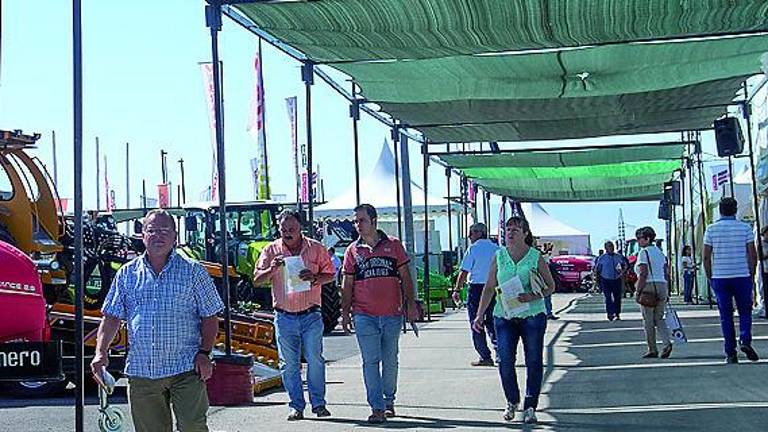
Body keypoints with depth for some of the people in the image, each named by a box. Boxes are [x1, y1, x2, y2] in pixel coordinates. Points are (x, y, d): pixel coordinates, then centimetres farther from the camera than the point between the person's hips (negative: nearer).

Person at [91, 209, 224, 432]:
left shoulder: (192, 271, 4)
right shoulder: (127, 274, 10)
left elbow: (209, 317, 5)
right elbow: (112, 318, 11)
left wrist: (204, 352, -8)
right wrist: (100, 352, -3)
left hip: (186, 369, -2)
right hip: (141, 371, 3)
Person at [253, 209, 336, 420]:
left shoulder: (316, 248, 4)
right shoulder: (271, 250, 6)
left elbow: (330, 274, 7)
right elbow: (257, 280, 5)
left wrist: (314, 278, -14)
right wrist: (271, 270, -15)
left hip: (311, 314, -1)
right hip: (284, 316, 1)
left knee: (315, 360, -3)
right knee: (289, 364, 3)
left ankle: (318, 403, 7)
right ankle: (296, 406, 11)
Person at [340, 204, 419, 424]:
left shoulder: (393, 245, 5)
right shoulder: (353, 251, 7)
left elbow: (405, 278, 8)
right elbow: (347, 284, 9)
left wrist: (410, 304, 2)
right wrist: (345, 312, 3)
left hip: (392, 314, 0)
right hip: (365, 316, 0)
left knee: (390, 361, 10)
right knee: (371, 362, -5)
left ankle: (389, 401, 27)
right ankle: (377, 408, -3)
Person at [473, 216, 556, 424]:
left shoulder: (536, 257, 1)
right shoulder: (499, 256, 7)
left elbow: (550, 286, 4)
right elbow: (489, 288, 11)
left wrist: (533, 296, -14)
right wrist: (480, 314, 5)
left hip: (533, 315, -2)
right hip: (504, 315, 2)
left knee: (534, 362, 1)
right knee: (505, 362, -3)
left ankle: (530, 407, 12)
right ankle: (512, 401, 19)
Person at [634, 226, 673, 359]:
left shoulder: (644, 252, -8)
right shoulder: (660, 252, 15)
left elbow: (643, 274, -16)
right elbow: (666, 274, 15)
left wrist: (637, 291, -12)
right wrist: (666, 292, 18)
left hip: (649, 287, -7)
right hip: (662, 286, 7)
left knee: (648, 321, 1)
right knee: (659, 318, 12)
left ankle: (652, 350, 4)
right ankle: (667, 342, -9)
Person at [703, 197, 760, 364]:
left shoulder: (711, 229, 1)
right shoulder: (745, 228, 0)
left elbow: (706, 257, 0)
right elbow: (753, 255, -2)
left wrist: (710, 277, 10)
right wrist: (751, 275, 8)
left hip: (720, 277, 1)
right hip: (742, 276, -1)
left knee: (726, 316, 5)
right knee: (745, 312, 12)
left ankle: (730, 353, 3)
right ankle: (745, 340, -11)